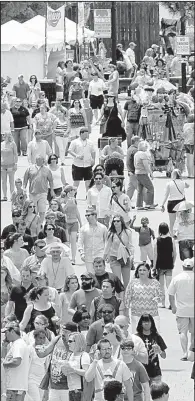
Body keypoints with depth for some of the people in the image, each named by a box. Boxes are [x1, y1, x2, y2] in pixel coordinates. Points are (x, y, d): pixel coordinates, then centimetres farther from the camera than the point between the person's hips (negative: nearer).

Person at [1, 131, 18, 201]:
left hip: (10, 164, -3)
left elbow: (15, 154, 0)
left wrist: (15, 163, -6)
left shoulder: (12, 144, -1)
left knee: (11, 181, 0)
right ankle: (5, 196, 10)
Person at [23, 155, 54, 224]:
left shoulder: (46, 170, 6)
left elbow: (50, 180, 13)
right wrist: (24, 188, 3)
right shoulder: (30, 168, 5)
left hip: (42, 192, -1)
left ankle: (41, 223, 1)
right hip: (32, 192, 1)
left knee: (42, 210, -7)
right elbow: (25, 179, 10)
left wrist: (52, 190, 9)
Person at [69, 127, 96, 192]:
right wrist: (77, 156, -19)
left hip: (88, 165, 4)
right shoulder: (75, 142, -1)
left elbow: (93, 152, 18)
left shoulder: (90, 142, 11)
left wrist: (93, 159, 5)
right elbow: (70, 151, -6)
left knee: (88, 181, 5)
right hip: (77, 165, -3)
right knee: (76, 182, -1)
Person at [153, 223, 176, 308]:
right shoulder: (171, 240, -6)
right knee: (169, 284, 4)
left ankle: (163, 303, 12)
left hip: (160, 266, -2)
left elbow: (155, 255, -9)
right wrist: (173, 263, 13)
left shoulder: (157, 241, -10)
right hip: (169, 265, 2)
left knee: (161, 285, 10)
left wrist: (154, 267, -3)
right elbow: (174, 254, -2)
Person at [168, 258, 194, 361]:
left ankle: (185, 352, -9)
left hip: (181, 310, 0)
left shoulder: (176, 278, -3)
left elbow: (171, 294, 1)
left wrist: (173, 307, 12)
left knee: (183, 332, 2)